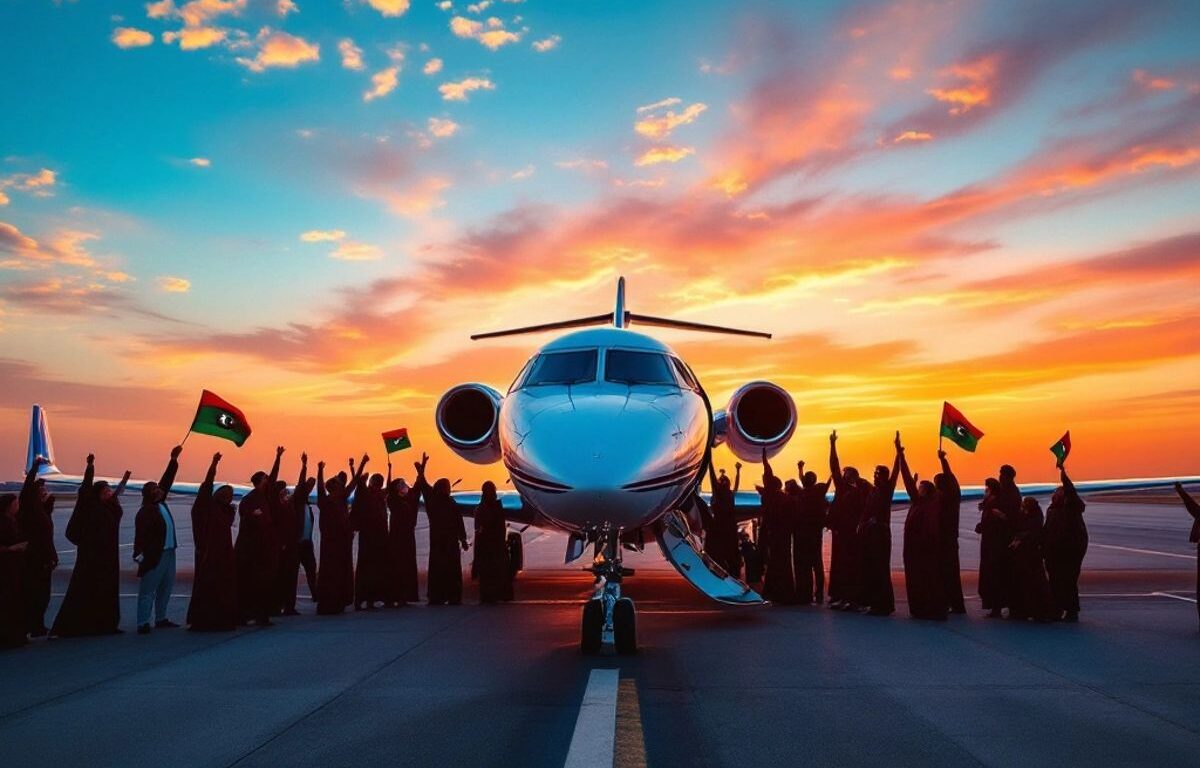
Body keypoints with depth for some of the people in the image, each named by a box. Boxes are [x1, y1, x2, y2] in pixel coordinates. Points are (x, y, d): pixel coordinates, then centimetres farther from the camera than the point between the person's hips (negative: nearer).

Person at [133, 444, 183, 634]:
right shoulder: (145, 512, -13)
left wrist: (174, 459, 13)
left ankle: (161, 619, 23)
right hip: (154, 555, -9)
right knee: (148, 590, -4)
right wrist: (139, 554, -28)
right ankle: (143, 623, -2)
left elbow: (167, 480, 14)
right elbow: (141, 533, -21)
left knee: (166, 587, 14)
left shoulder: (160, 503, 10)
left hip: (169, 552, 9)